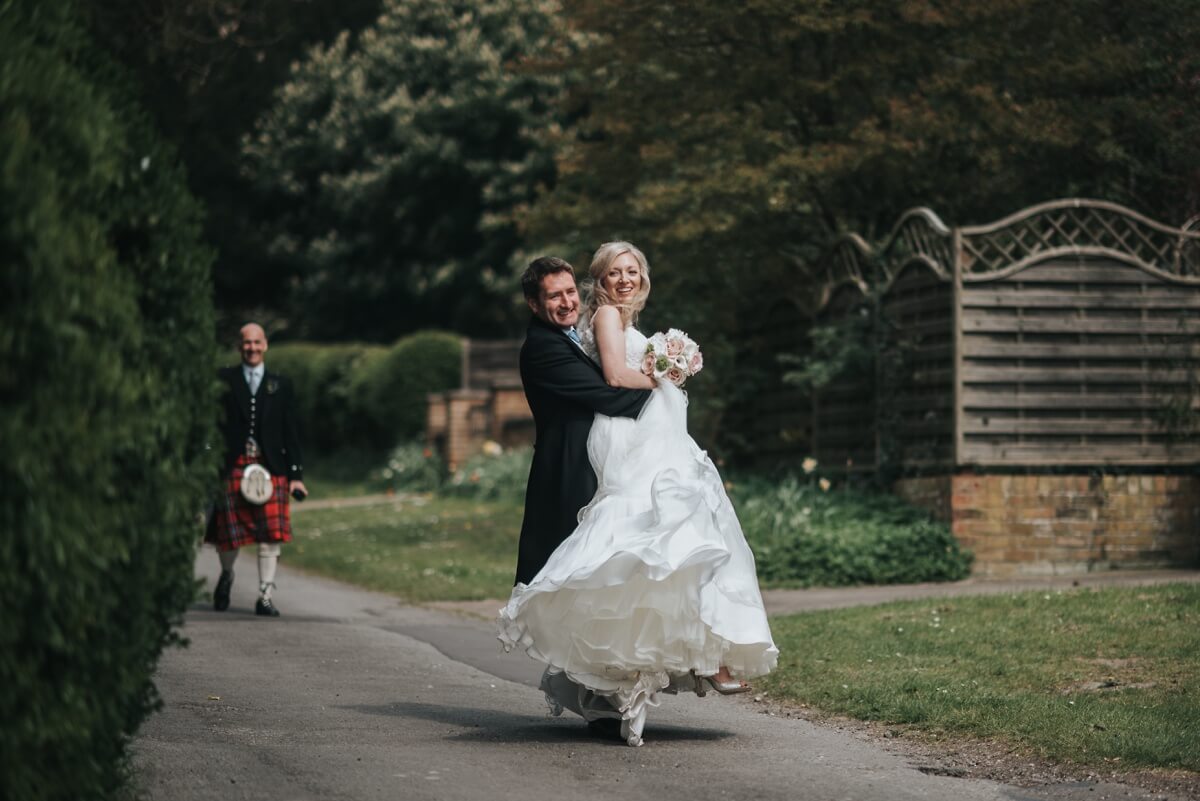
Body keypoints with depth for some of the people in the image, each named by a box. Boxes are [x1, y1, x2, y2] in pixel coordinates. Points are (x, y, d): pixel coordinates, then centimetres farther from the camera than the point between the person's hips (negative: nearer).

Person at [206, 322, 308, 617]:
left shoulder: (280, 385, 12)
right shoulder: (223, 380, 8)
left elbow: (291, 433, 11)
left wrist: (296, 475, 5)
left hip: (271, 468, 1)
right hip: (232, 467, -1)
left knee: (271, 534, -7)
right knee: (229, 530, -1)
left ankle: (265, 597, 1)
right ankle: (226, 575, 30)